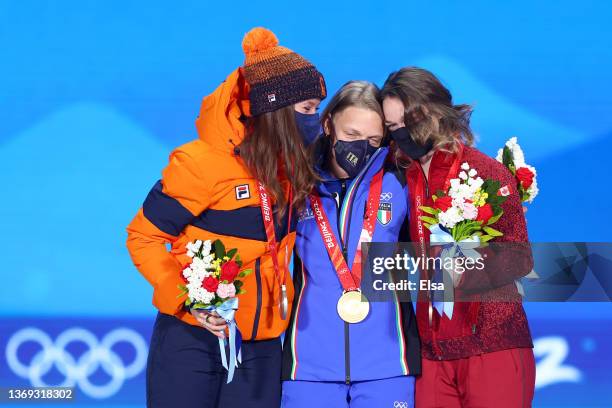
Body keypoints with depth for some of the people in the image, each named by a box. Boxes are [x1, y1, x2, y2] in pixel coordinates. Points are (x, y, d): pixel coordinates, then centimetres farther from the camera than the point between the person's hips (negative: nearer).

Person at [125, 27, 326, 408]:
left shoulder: (293, 168, 6)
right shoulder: (203, 162, -13)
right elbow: (143, 237, -8)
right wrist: (186, 300, -18)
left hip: (261, 346, 6)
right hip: (192, 339, -5)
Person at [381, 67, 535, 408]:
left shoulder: (488, 172, -4)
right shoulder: (406, 180, 10)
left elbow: (520, 258, -8)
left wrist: (462, 274, -21)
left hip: (492, 345, -4)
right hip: (433, 351, 4)